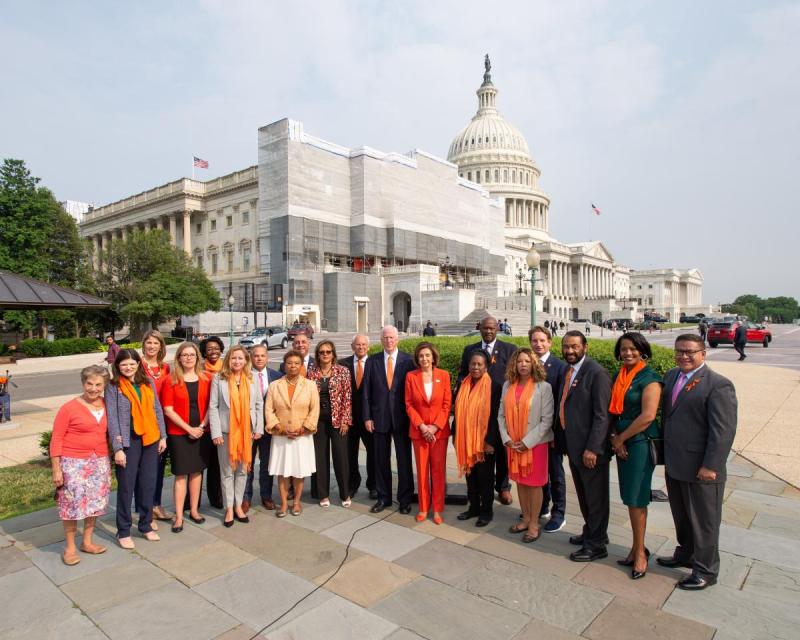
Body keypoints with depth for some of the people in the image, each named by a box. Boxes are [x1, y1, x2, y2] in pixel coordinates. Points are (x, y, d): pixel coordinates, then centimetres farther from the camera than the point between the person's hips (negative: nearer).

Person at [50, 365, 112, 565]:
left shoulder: (106, 405, 2)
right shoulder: (69, 408, -11)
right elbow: (56, 439, -8)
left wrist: (107, 462, 6)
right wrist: (56, 469, -10)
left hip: (99, 462, 5)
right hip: (74, 462, -5)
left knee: (95, 502, 12)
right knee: (73, 503, 0)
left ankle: (87, 542, 29)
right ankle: (69, 547, 18)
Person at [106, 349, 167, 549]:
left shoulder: (148, 383, 6)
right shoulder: (113, 387, -7)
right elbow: (112, 419, -10)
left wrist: (162, 436, 5)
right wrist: (118, 448, -14)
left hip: (150, 439, 4)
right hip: (128, 442, -4)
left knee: (148, 484, 11)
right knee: (126, 487, 5)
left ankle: (146, 525, 26)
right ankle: (123, 531, 19)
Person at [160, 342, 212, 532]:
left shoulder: (205, 379, 3)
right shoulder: (171, 380, -5)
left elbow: (210, 405, 4)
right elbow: (168, 410, -9)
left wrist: (202, 426, -10)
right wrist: (189, 429, -13)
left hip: (202, 432, 3)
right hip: (179, 433, -3)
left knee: (197, 471, 11)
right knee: (181, 474, 1)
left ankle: (194, 510, 24)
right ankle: (179, 517, 11)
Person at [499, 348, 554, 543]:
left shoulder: (543, 387, -9)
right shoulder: (507, 386, 3)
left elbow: (547, 420, -12)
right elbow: (501, 415, 5)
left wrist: (527, 442, -15)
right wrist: (506, 439, -6)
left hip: (535, 443, -4)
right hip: (513, 444, 4)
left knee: (534, 484, 6)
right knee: (520, 482, 14)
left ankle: (534, 524, 19)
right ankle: (526, 519, 30)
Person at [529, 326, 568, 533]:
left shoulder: (560, 366, -11)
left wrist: (556, 431, -15)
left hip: (552, 429, -4)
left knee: (555, 471, 9)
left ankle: (559, 514, 24)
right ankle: (542, 507, 35)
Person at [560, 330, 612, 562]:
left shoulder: (597, 373, -17)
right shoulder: (568, 371, 8)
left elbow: (602, 415, -19)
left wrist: (592, 448, -21)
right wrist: (562, 438, 11)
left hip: (590, 447, -8)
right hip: (573, 445, 8)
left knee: (595, 496, 8)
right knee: (583, 493, 21)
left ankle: (597, 545, 23)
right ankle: (591, 532, 40)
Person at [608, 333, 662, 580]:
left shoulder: (649, 378, -11)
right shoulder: (619, 377, 10)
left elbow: (648, 416, -18)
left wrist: (621, 439, -11)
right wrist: (615, 438, -3)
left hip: (640, 442, -6)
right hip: (621, 442, 6)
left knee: (636, 499, 2)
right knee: (630, 498, 12)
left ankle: (640, 552, 17)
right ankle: (637, 547, 25)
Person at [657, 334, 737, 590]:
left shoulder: (718, 385, -16)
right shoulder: (671, 376, 7)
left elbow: (723, 431, -18)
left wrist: (710, 467, -19)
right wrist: (665, 454, 12)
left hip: (700, 470, -7)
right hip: (674, 465, 7)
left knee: (703, 521, 10)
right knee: (681, 517, 23)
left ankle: (706, 572, 27)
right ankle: (686, 554, 43)